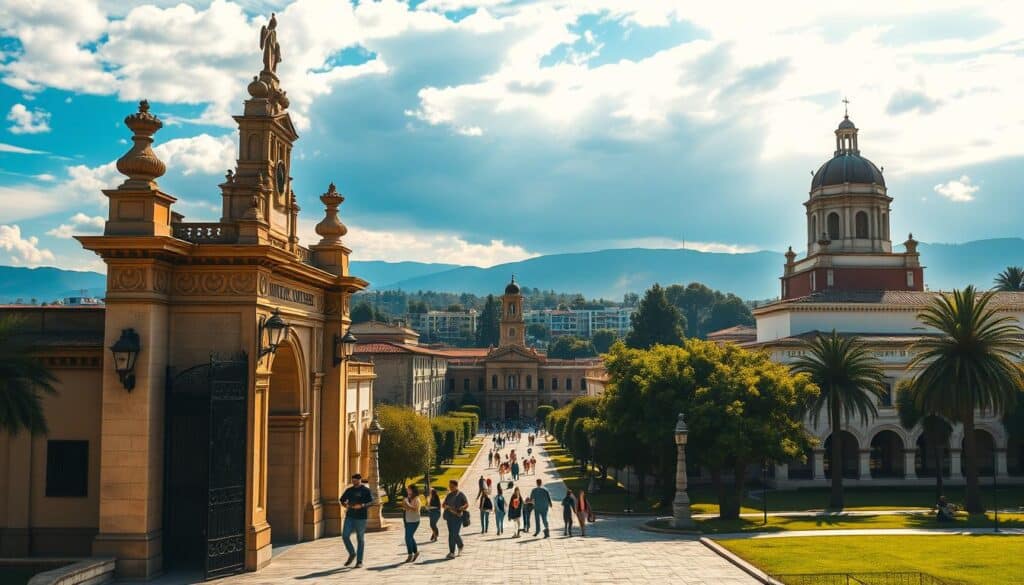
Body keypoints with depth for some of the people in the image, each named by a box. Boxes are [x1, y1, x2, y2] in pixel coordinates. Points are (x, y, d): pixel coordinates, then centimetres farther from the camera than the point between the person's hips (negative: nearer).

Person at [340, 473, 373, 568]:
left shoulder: (366, 490, -1)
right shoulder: (349, 490, 12)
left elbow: (371, 502, -8)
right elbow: (342, 500, 18)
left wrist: (361, 505, -25)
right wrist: (345, 505, -5)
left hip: (361, 517, -4)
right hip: (350, 516, 4)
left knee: (360, 539, 2)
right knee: (345, 536, -7)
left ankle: (359, 561, 9)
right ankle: (352, 554, 16)